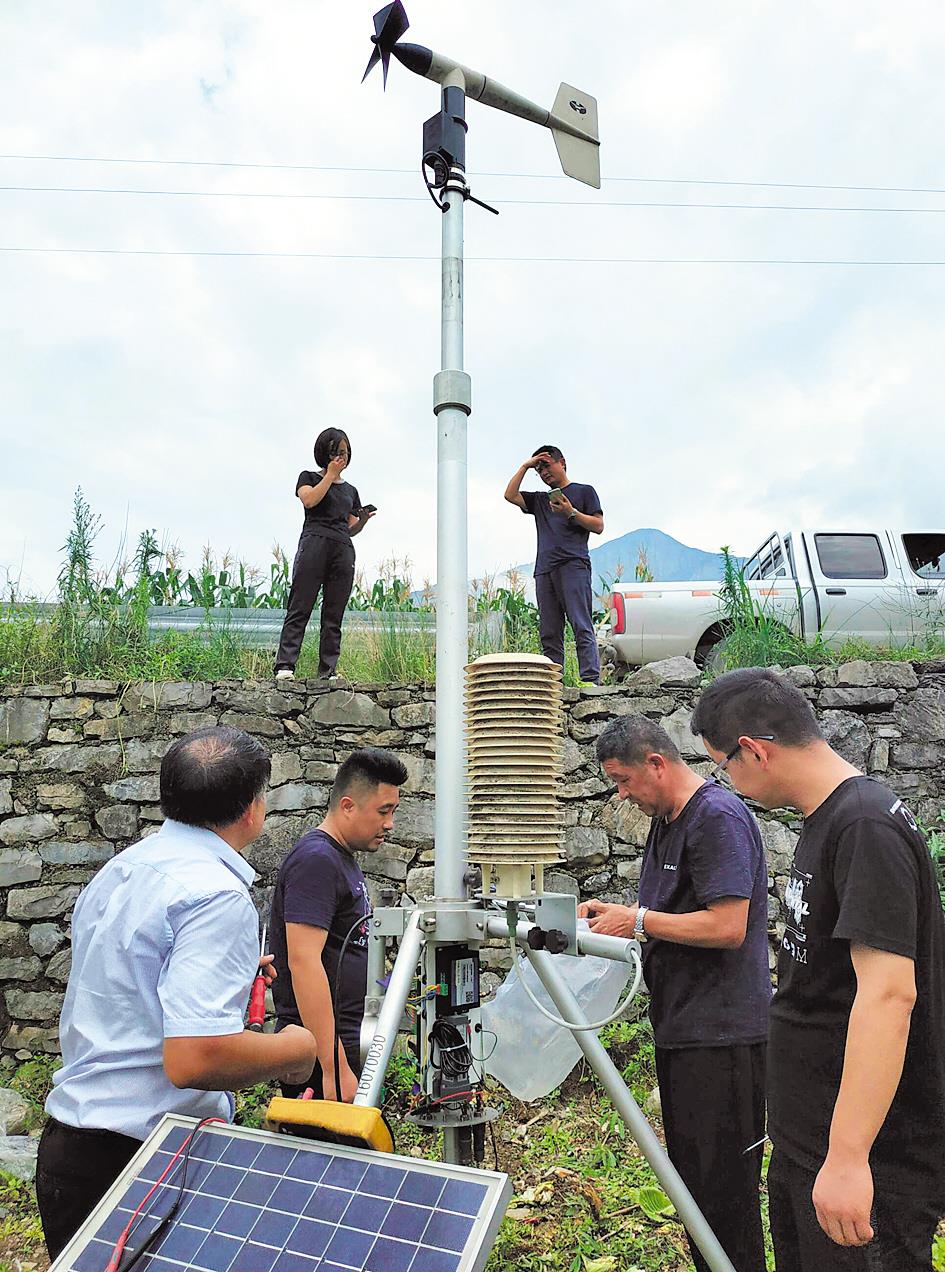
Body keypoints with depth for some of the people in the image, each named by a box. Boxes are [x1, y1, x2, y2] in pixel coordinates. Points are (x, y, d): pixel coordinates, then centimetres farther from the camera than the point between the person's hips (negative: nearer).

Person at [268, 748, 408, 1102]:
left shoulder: (344, 859, 15)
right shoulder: (316, 860, -16)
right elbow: (304, 961, -24)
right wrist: (335, 1068, -25)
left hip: (343, 1041, 9)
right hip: (323, 1048, -9)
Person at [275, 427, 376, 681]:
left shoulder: (350, 490, 26)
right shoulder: (308, 477, 15)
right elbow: (309, 500, -7)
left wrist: (363, 520, 2)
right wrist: (330, 475, 2)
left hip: (343, 549, 4)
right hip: (315, 543, -4)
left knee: (334, 615, -1)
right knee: (300, 608, -12)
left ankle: (327, 671, -2)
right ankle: (285, 666, -18)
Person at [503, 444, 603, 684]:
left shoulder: (584, 491, 15)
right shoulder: (539, 500, 28)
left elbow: (598, 526, 7)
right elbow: (510, 495, 15)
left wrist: (571, 512, -5)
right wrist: (525, 466, 17)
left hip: (573, 565, -5)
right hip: (544, 569, 5)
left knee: (581, 626, -14)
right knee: (549, 634, -2)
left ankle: (590, 680, -18)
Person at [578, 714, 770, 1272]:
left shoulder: (719, 817, -17)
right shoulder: (666, 822, 13)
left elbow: (726, 927, -23)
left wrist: (637, 920, -16)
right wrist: (615, 913, 6)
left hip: (721, 1032, -10)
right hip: (681, 1027, 10)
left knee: (721, 1183, 1)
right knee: (690, 1172, 19)